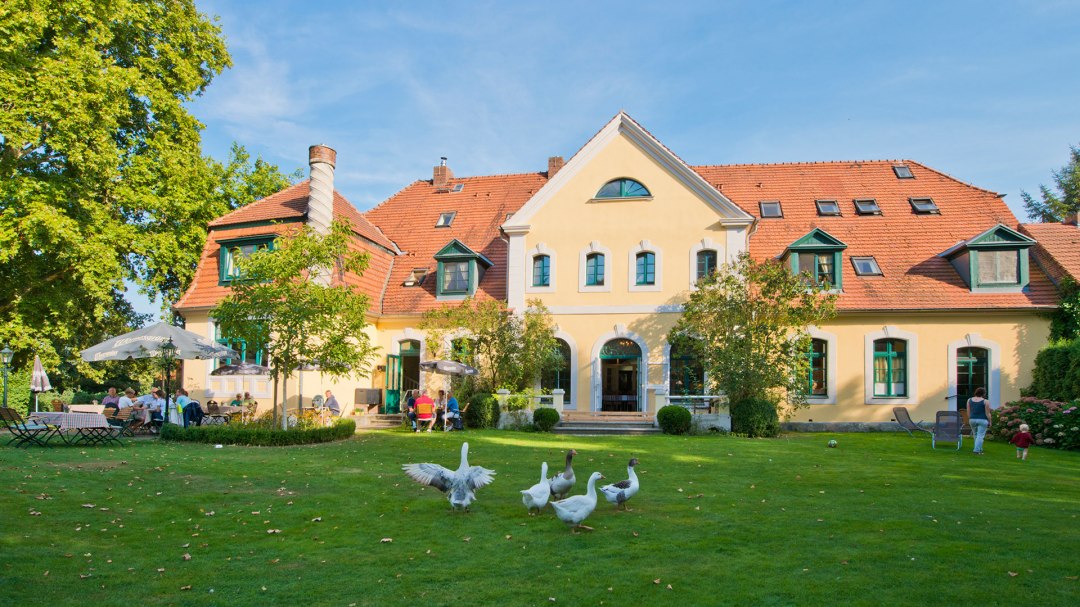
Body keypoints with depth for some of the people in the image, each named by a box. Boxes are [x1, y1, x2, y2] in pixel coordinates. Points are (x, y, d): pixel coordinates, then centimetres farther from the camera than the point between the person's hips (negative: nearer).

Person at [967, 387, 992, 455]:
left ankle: (979, 449, 26)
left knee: (976, 435, 19)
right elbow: (988, 414, -8)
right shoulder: (985, 402, -9)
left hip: (973, 420, 4)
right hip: (982, 420, -4)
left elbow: (968, 412, 4)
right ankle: (977, 450, -8)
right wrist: (989, 422, 3)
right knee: (980, 436, -2)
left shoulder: (969, 400, 2)